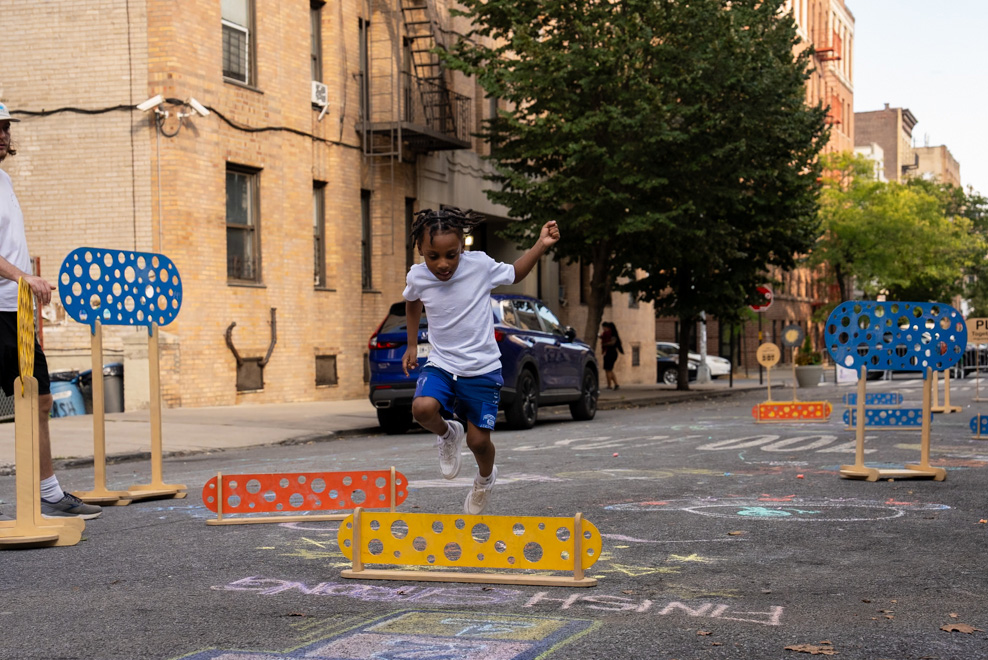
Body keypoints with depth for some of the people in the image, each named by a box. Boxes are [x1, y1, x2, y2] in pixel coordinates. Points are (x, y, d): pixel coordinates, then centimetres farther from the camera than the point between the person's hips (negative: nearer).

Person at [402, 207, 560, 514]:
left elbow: (515, 273, 8)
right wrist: (412, 344, 20)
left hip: (482, 369, -1)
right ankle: (448, 435, 8)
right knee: (423, 408, -28)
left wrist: (541, 245, -6)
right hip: (441, 365, 2)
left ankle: (485, 478, 32)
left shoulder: (480, 265, -13)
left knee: (478, 440, -4)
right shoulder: (417, 276, -7)